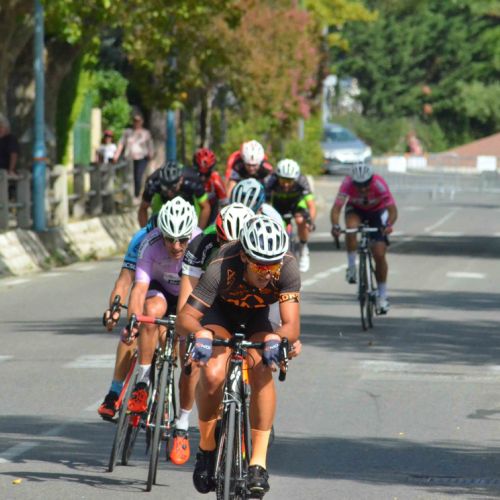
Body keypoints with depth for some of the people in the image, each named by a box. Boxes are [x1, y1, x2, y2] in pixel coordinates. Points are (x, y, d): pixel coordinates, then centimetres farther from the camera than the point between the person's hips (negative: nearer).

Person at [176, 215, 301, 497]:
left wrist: (277, 339, -61)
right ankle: (206, 450, 1)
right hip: (222, 310, -1)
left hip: (263, 313, 1)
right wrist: (201, 334, -60)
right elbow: (185, 318, -39)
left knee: (261, 371, -26)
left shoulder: (288, 268, -35)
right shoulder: (221, 268, -38)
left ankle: (259, 463, -21)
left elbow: (292, 325, -39)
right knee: (212, 375, -23)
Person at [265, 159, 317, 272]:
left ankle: (303, 250, -6)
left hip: (297, 201, -1)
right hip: (278, 202, 1)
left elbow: (311, 205, -40)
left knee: (301, 220, -30)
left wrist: (311, 221, -58)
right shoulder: (271, 181, -35)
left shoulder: (301, 181, -36)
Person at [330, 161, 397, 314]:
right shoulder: (347, 184, -33)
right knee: (351, 227, -35)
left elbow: (392, 209, -39)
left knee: (379, 254, -10)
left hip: (377, 211, -1)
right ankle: (351, 266, -15)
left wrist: (389, 225, -60)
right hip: (356, 209, 1)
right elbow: (336, 208, -39)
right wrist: (335, 225, -59)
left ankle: (382, 296, 4)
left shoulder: (379, 184, -36)